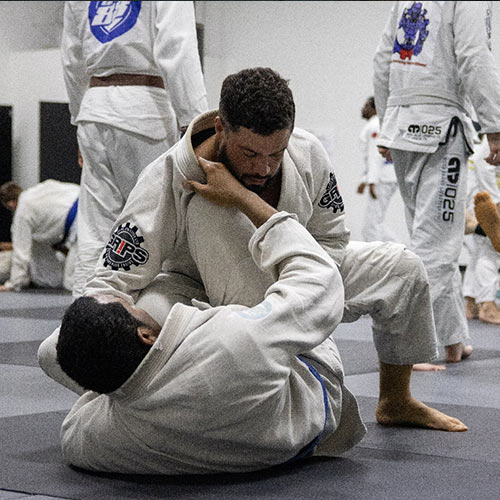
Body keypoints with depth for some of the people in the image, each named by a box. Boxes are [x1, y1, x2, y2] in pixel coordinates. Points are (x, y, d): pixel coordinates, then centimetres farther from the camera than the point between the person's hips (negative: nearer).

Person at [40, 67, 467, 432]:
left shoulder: (308, 155, -20)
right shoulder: (166, 182, -33)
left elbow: (331, 240, -4)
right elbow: (114, 284, -28)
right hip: (192, 291, -4)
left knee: (400, 268, -7)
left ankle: (396, 402, 17)